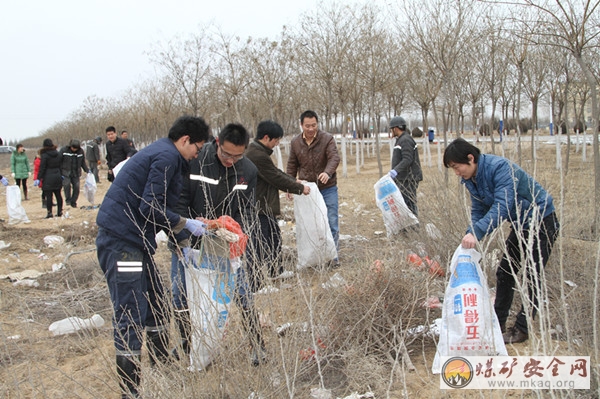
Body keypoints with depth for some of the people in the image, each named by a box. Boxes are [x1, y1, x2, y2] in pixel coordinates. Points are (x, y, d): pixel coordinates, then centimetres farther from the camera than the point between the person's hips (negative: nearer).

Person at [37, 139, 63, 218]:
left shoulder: (44, 155, -11)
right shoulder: (58, 154, 6)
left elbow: (42, 168, -12)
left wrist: (39, 178, -8)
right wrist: (61, 175, 21)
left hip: (48, 178, -6)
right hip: (57, 177, 6)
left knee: (49, 196, -3)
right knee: (58, 195, 11)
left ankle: (49, 212, -4)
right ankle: (59, 211, 16)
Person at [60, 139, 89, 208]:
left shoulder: (81, 151, 4)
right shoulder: (64, 150, -7)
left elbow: (83, 163, 16)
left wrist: (87, 170, 5)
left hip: (76, 173, 3)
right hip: (66, 173, -3)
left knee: (76, 187, -2)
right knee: (67, 185, -20)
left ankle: (73, 202, 11)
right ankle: (68, 200, -4)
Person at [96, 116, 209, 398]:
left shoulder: (163, 154, 19)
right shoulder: (166, 157, -13)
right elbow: (150, 207, -20)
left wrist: (179, 238, 13)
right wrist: (187, 225, -11)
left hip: (135, 241, 11)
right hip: (121, 241, -11)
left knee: (155, 308, 18)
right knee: (131, 316, -7)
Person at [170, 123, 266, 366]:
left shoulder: (248, 170, -6)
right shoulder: (195, 161, -17)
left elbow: (246, 212, -2)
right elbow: (179, 200, -13)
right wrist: (181, 236, -20)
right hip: (189, 239, -1)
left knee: (242, 292, -3)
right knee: (179, 295, 2)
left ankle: (257, 346, 14)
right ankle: (187, 342, 25)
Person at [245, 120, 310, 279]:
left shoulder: (256, 151, 11)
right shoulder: (259, 156, -23)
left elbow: (276, 172, 18)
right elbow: (277, 178, -18)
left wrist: (294, 181, 10)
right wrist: (300, 188, -6)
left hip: (265, 206, 11)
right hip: (261, 207, -11)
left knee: (275, 236, 19)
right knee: (262, 242, -3)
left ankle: (276, 271, 29)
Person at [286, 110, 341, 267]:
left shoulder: (327, 139, -7)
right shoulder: (295, 142, 4)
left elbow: (334, 158, -21)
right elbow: (292, 165, 11)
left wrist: (327, 172, -40)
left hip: (327, 188, -3)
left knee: (331, 222, -1)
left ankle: (333, 256, 9)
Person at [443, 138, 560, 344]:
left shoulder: (500, 168, -31)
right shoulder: (471, 179, -4)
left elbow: (502, 207, -40)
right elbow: (478, 210, 1)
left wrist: (477, 232, -48)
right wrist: (470, 236, -15)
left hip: (542, 222, -9)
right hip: (521, 225, 9)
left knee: (532, 276, -5)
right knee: (504, 272, 11)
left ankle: (522, 329, 5)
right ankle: (498, 322, 21)